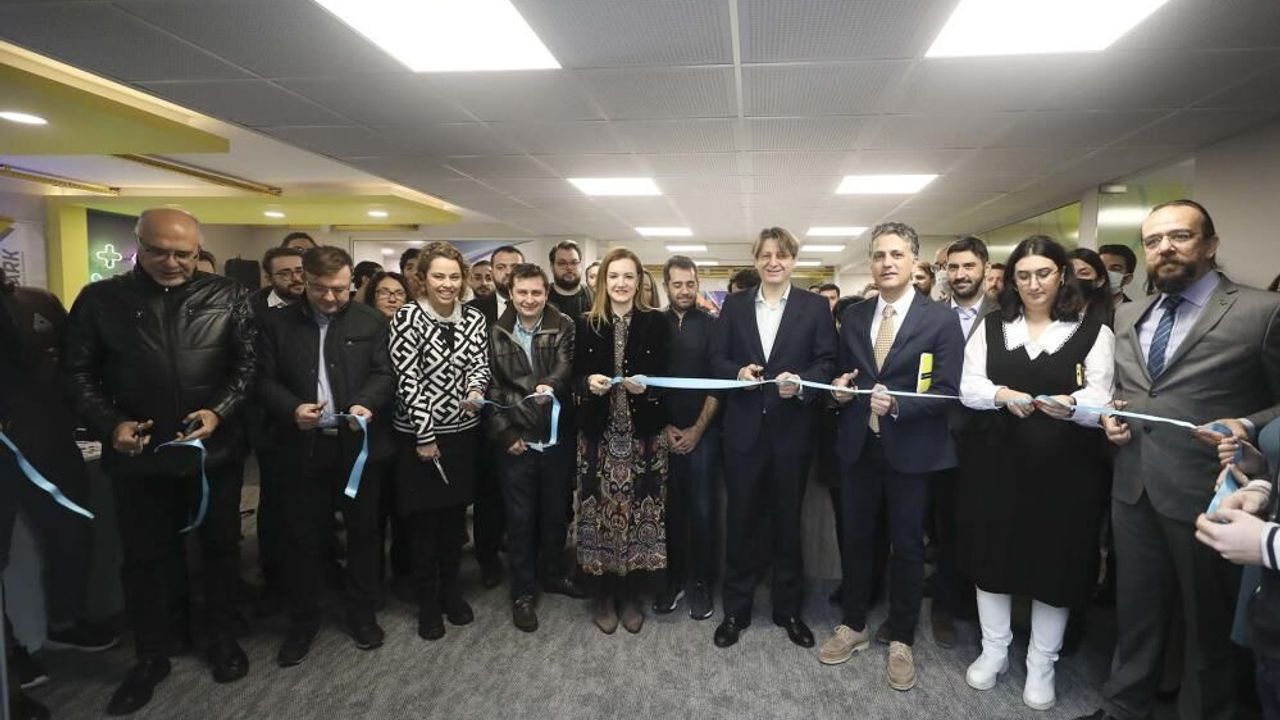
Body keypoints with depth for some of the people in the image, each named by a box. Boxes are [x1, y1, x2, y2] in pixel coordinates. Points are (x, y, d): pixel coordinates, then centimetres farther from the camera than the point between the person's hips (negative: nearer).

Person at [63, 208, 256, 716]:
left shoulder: (228, 297, -2)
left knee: (220, 547, 14)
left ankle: (221, 638, 35)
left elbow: (248, 364, -3)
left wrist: (220, 411, -17)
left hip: (216, 450, 0)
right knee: (144, 557, 13)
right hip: (139, 454, 0)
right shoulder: (99, 299, 0)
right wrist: (110, 424, -14)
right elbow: (78, 373, 1)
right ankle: (151, 656, 32)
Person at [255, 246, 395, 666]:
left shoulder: (370, 322, 3)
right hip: (304, 447, 1)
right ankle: (302, 620, 26)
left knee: (363, 530, 10)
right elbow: (264, 380, 2)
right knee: (303, 535, 9)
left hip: (359, 444, 0)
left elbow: (385, 374, -3)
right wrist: (292, 409, -16)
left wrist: (367, 404, -22)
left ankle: (362, 613, 27)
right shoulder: (278, 324, 5)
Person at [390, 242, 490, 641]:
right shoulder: (407, 317, -11)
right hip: (418, 435, -4)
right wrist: (425, 435, -15)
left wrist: (476, 391, -20)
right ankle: (428, 601, 23)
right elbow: (407, 379, -14)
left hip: (463, 432, 4)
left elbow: (480, 364, 4)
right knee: (424, 519, 7)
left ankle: (451, 589, 32)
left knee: (455, 515, 15)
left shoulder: (474, 318, 2)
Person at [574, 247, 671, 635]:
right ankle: (602, 597, 21)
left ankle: (630, 597, 20)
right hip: (599, 433, 1)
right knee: (600, 511, 2)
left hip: (644, 433, 0)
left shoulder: (656, 323, 2)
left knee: (640, 511, 2)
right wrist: (589, 382, -15)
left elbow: (667, 376, 1)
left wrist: (646, 385, -18)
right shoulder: (585, 324, 5)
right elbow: (575, 376, 6)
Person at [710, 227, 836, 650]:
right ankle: (736, 610, 23)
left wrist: (801, 382, -22)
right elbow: (717, 358, 5)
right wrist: (738, 372, -16)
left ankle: (789, 610, 28)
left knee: (788, 520, 11)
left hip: (792, 429, -1)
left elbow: (828, 361, -3)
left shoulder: (815, 306, 2)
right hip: (744, 428, 1)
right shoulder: (734, 305, 7)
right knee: (741, 519, 9)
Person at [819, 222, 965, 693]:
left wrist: (898, 405, -27)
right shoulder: (853, 317, 6)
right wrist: (841, 387, -8)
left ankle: (901, 641, 28)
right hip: (857, 446, 4)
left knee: (907, 546, 10)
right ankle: (854, 625, 33)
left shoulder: (940, 320, -7)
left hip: (911, 450, -3)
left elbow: (947, 391, -12)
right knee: (855, 538, 14)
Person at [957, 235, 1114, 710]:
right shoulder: (990, 326, 7)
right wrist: (1002, 395, -20)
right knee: (993, 554, 11)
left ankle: (1041, 666, 27)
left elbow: (1101, 403, -8)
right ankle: (993, 651, 30)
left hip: (1062, 468, -2)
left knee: (1055, 561, 8)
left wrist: (1069, 403, -30)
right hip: (994, 461, 2)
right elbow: (968, 386, 0)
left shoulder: (1094, 332, 0)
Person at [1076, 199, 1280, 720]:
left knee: (1208, 624, 14)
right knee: (1135, 611, 19)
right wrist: (1111, 414, 1)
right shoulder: (1127, 316, 10)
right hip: (1133, 489, 5)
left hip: (1205, 494, -5)